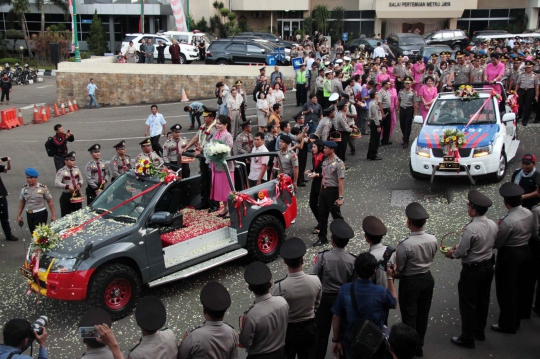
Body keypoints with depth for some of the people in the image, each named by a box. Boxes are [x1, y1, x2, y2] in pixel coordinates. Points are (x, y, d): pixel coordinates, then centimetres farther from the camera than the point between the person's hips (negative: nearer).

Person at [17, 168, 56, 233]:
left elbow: (50, 202, -4)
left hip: (41, 214, -4)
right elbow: (21, 203, 11)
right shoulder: (24, 188, 3)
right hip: (29, 215, 4)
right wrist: (18, 215, 8)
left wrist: (53, 215, -6)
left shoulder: (42, 188, -8)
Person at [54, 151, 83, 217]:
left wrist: (79, 184, -7)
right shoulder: (61, 171, -13)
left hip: (77, 195, 5)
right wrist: (67, 186, -28)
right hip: (66, 196, -5)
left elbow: (81, 179, 15)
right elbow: (56, 183, -20)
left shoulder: (76, 169, 5)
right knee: (66, 216, -1)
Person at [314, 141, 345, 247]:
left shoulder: (338, 163, -17)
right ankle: (322, 238, 19)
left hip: (333, 191, -7)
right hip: (324, 190, 7)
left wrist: (340, 197, -21)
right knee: (322, 215, 10)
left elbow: (341, 181, -19)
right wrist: (321, 192, 16)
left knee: (336, 215, 6)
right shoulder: (325, 162, 8)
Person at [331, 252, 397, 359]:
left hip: (351, 345, 1)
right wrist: (390, 277, 5)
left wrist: (336, 340, 4)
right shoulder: (381, 292, -22)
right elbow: (394, 304, 1)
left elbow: (336, 318, -10)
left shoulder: (344, 290, -20)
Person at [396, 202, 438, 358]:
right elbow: (431, 258, 4)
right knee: (423, 314, 20)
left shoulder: (405, 244, -29)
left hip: (410, 282, -5)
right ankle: (419, 346, 37)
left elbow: (398, 267, -18)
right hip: (427, 278, 6)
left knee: (409, 317, 11)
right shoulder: (433, 240, -12)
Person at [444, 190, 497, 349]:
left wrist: (453, 253, 1)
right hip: (488, 265, 8)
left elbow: (461, 252, -22)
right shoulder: (492, 224, -5)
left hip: (472, 269, -8)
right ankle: (480, 331, 39)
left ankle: (467, 338, 17)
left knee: (468, 304, 6)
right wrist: (460, 246, 11)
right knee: (483, 300, 22)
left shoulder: (471, 229, -29)